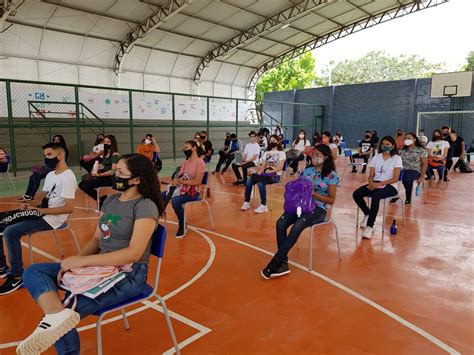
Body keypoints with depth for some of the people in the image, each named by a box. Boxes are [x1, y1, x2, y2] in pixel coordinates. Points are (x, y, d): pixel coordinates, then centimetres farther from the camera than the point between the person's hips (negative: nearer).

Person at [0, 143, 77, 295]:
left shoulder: (67, 177, -16)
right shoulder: (50, 175, 14)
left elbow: (69, 208, -23)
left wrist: (38, 210, -19)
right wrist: (30, 204, -1)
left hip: (52, 219, -10)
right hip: (41, 213, 10)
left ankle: (17, 276, -11)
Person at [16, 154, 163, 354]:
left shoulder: (146, 206, -15)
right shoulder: (111, 201, 11)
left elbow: (133, 253, -23)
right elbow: (96, 239, 13)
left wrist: (83, 261, -22)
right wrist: (74, 262, -8)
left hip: (129, 275, -9)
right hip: (101, 268, 9)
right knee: (33, 272, -12)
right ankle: (58, 315, -33)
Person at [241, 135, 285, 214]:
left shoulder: (281, 153, 1)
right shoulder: (266, 153, 19)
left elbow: (280, 167, -9)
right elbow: (263, 165, 12)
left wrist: (269, 172, -20)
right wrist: (260, 172, -9)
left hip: (275, 175, -5)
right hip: (266, 174, 5)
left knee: (261, 183, -35)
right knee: (248, 182, -19)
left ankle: (263, 206, -28)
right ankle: (247, 202, -10)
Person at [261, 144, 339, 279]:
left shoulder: (331, 175, -2)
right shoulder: (307, 170, 12)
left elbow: (331, 200, -3)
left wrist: (314, 193, -16)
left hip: (319, 209, -4)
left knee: (297, 226, -34)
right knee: (281, 223, -25)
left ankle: (275, 262, -27)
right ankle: (283, 263, -23)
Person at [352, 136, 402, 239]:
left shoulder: (397, 158, 0)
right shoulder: (376, 157, 12)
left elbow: (395, 178, -9)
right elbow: (371, 175, 9)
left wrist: (379, 184, -21)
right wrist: (371, 183, -15)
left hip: (389, 186, -4)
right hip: (375, 184, 4)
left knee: (376, 196, -37)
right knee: (356, 194, -22)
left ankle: (369, 227, -34)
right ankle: (367, 214, 6)